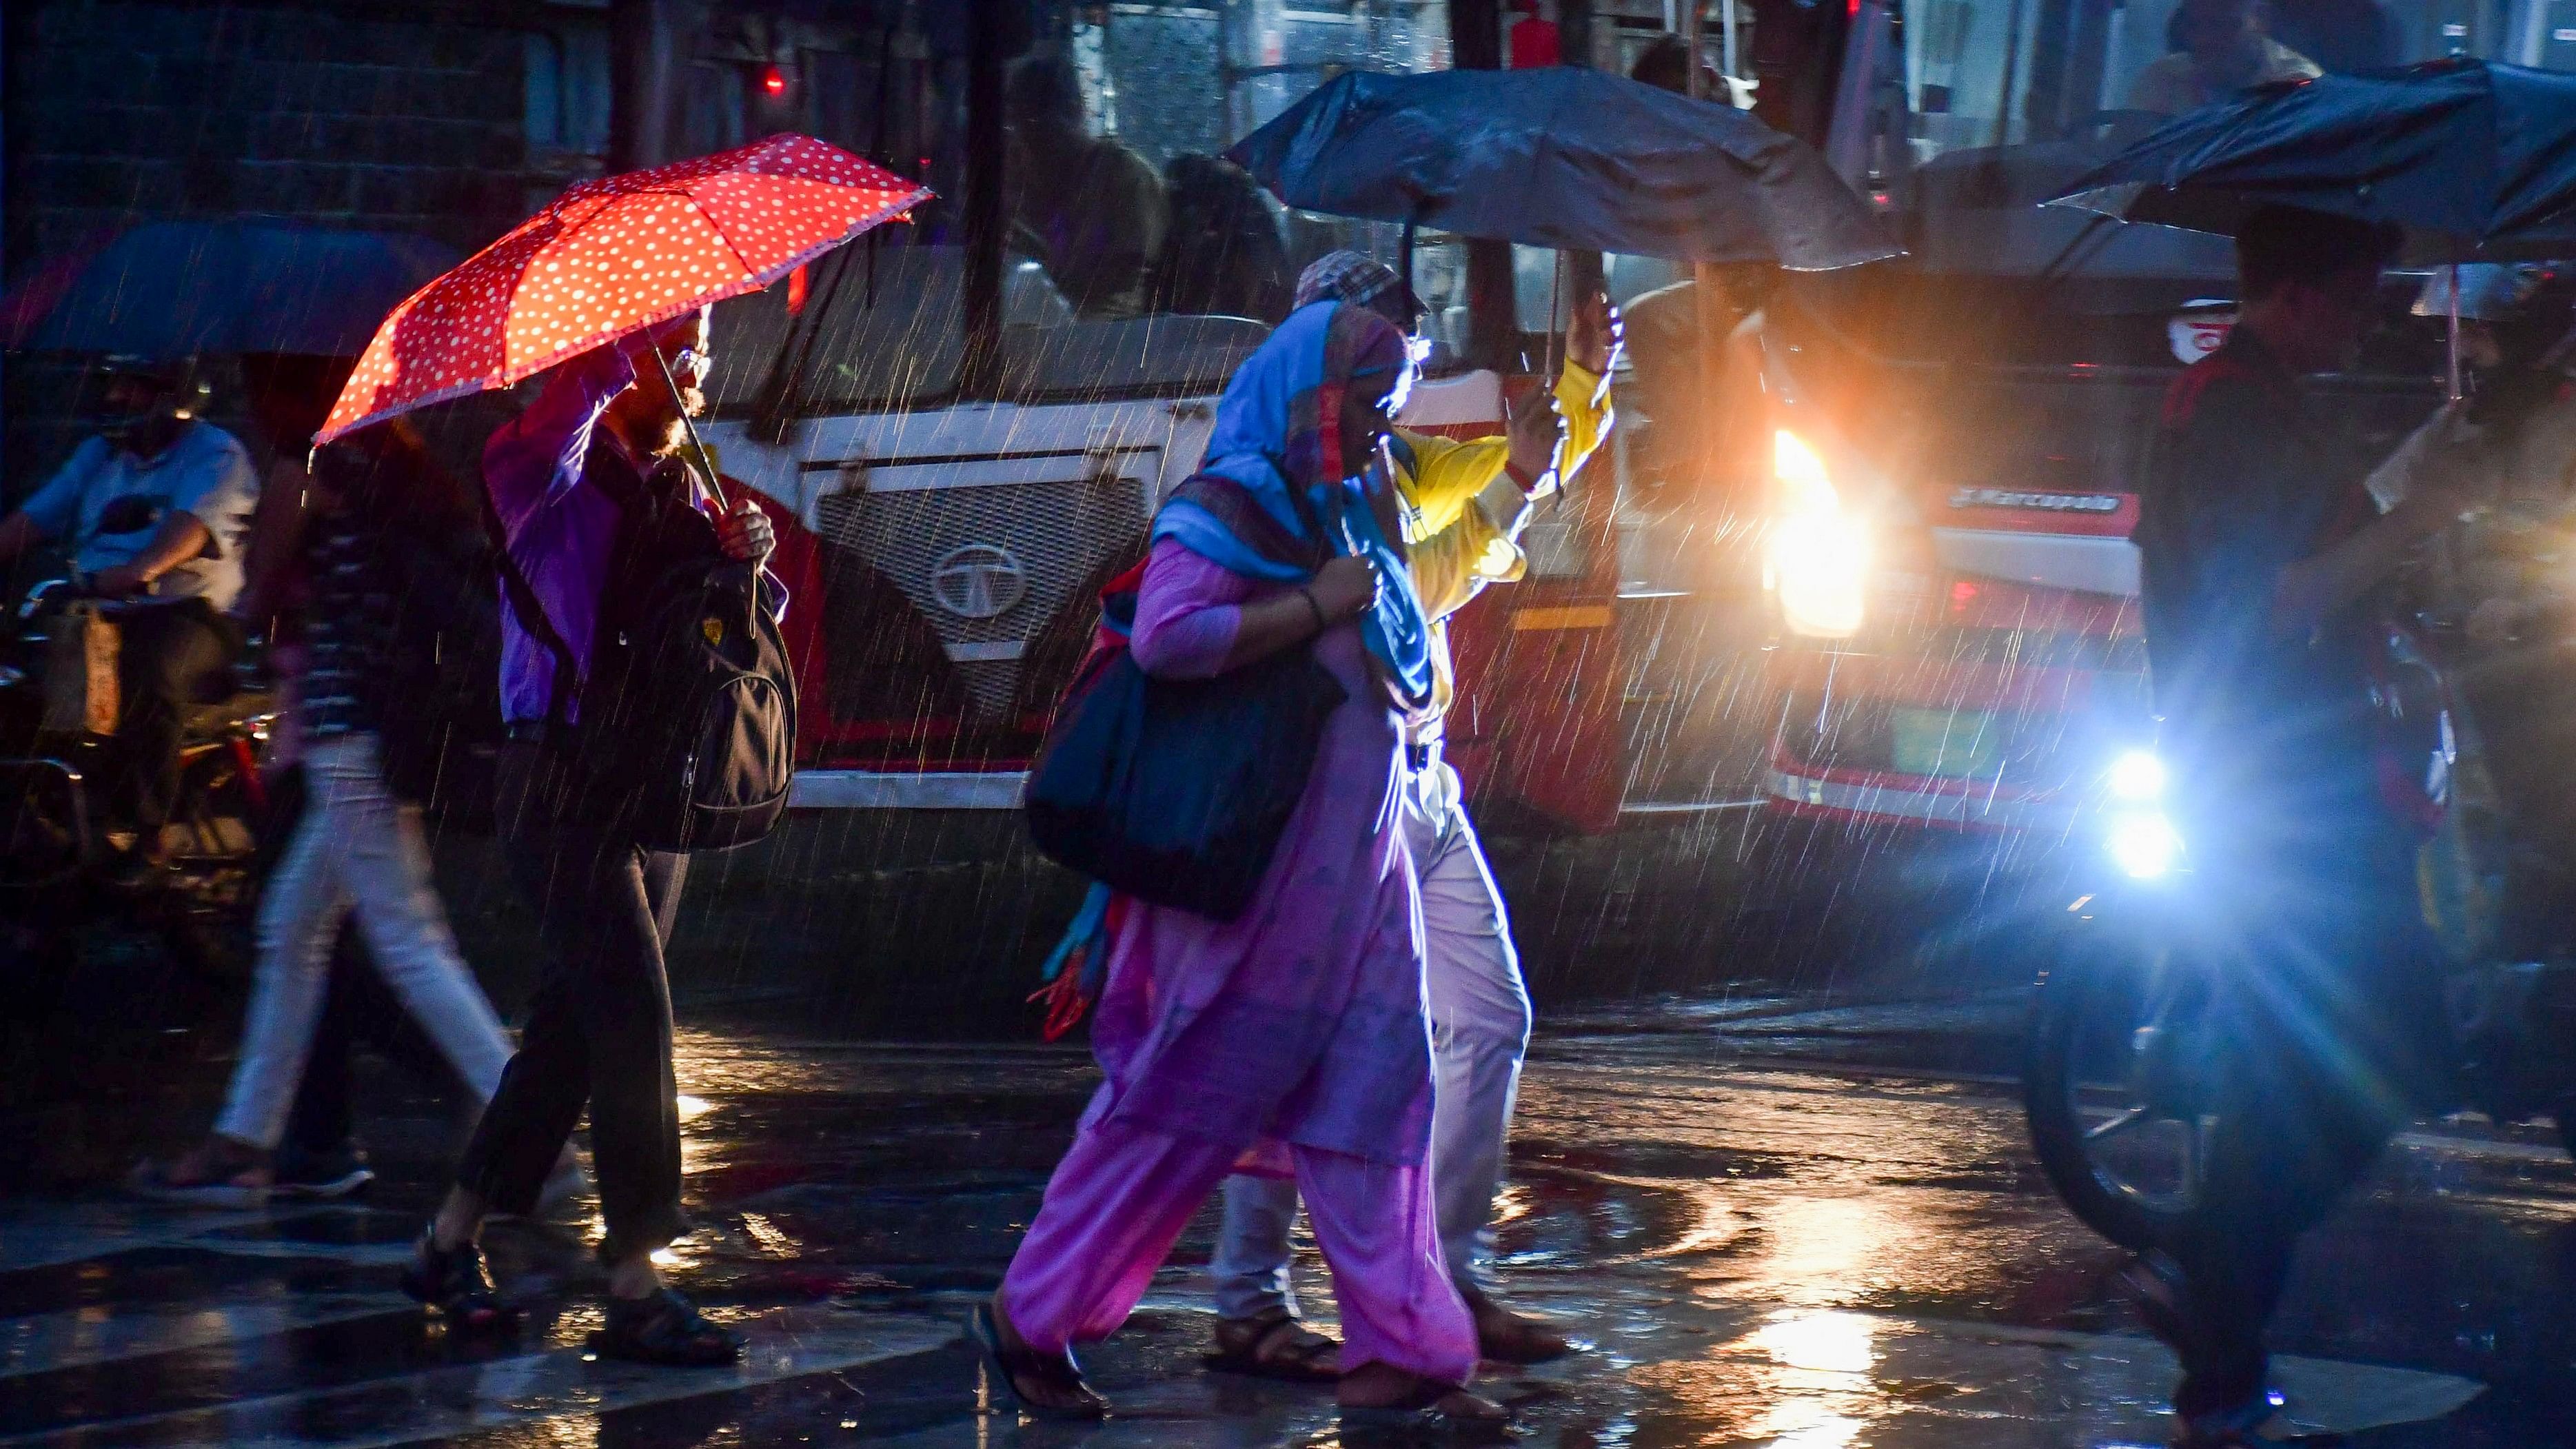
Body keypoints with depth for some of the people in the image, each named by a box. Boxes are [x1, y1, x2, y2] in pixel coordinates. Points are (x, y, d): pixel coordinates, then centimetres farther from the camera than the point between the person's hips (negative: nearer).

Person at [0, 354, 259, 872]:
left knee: (148, 677, -37)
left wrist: (140, 569, -39)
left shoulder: (214, 453, 0)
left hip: (185, 612, -6)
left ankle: (147, 835, -28)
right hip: (93, 611, 6)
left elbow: (191, 524, -20)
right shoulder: (98, 455, 23)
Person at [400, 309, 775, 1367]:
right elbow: (544, 440, -33)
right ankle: (635, 1289, -12)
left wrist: (744, 561, -10)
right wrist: (622, 345, -36)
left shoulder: (683, 484, 15)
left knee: (573, 1026, 11)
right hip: (563, 777, -8)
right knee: (631, 1017, -14)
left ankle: (449, 1244, 24)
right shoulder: (558, 475, -7)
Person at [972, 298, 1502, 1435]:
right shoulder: (1226, 509, -9)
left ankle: (1394, 1362, 3)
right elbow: (1165, 635, -26)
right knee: (1192, 1100, -3)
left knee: (1373, 1102, 2)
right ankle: (1030, 1319, 10)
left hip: (1354, 865, 8)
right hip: (1255, 861, -8)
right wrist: (1315, 608, -20)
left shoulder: (1353, 513, 17)